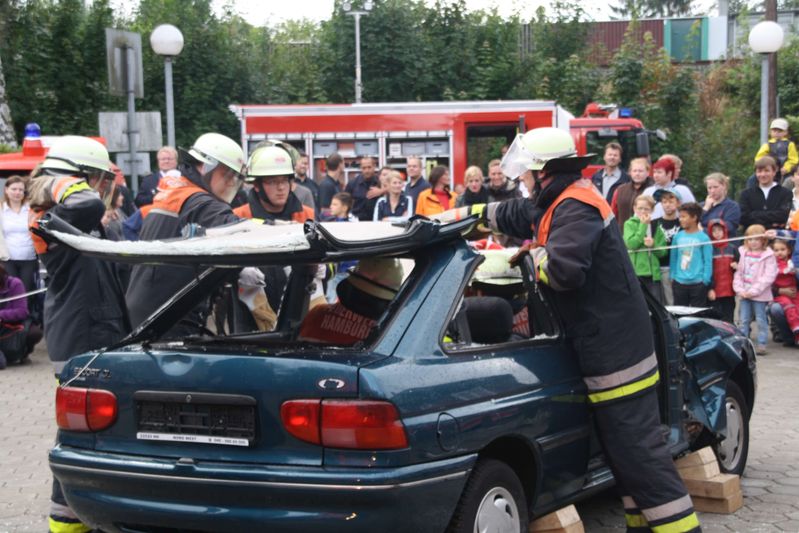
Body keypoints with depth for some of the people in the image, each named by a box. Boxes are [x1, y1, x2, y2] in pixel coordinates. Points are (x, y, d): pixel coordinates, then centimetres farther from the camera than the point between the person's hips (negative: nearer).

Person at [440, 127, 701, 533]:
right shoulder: (564, 201, 15)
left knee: (637, 446, -10)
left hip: (616, 351, -11)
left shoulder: (576, 208, -17)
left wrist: (534, 255, -11)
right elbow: (517, 214, 30)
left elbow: (563, 270, -31)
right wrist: (466, 213, 29)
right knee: (625, 443, 15)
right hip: (614, 346, 11)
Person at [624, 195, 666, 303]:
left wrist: (653, 244, -11)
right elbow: (631, 243, -13)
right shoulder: (629, 224, 3)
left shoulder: (656, 227, 11)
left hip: (653, 273, 3)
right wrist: (643, 225, -10)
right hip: (635, 272, -3)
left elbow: (663, 251, 9)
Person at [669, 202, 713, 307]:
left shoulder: (703, 238, -7)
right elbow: (673, 258, 10)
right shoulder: (678, 236, 4)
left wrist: (705, 280, -9)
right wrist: (672, 276, 7)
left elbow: (708, 262, -6)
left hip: (698, 283, -4)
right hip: (679, 282, 4)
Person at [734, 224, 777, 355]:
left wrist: (754, 291, -16)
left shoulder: (768, 255, -6)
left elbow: (769, 276, -13)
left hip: (760, 295, -5)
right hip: (744, 294, 5)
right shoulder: (744, 253, 9)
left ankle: (761, 344, 5)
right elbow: (738, 273, 9)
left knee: (761, 320, 1)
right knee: (744, 320, 9)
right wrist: (740, 289, -5)